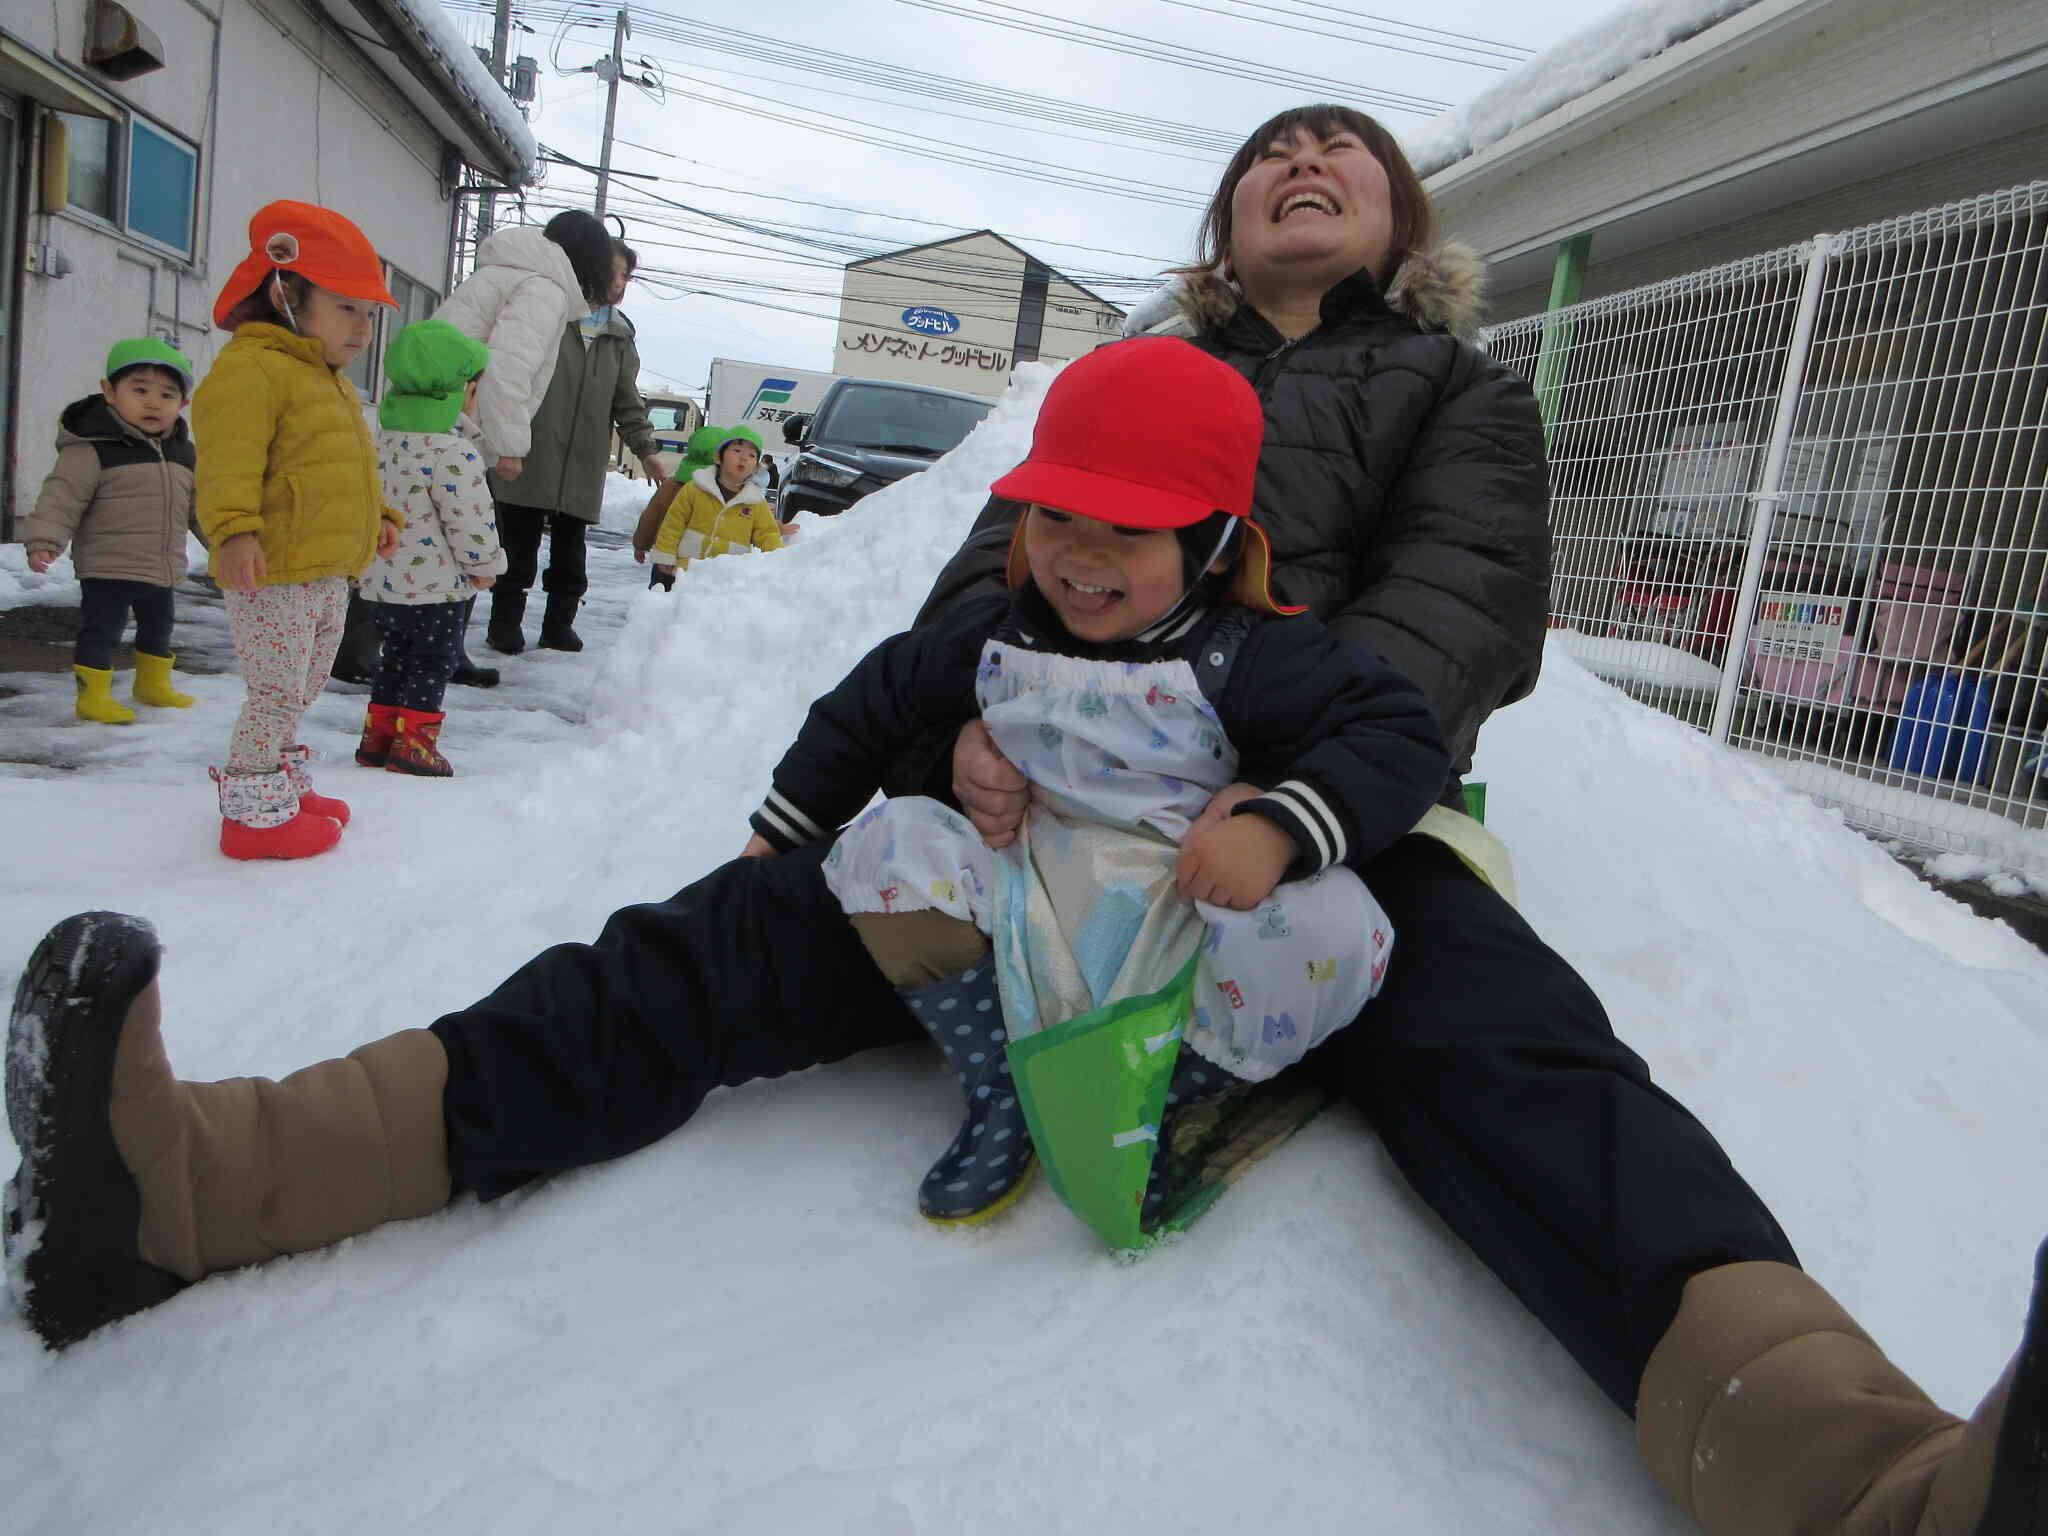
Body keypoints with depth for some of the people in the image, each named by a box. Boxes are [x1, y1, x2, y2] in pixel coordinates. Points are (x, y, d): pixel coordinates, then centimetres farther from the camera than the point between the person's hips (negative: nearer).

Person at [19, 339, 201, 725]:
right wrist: (45, 541, -25)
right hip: (108, 567, -7)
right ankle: (94, 694, 9)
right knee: (101, 629, -2)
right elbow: (62, 496, -17)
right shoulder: (93, 448, -14)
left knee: (159, 625, 20)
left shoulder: (183, 453, 6)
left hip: (164, 569, 7)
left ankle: (153, 684, 38)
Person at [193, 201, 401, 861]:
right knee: (278, 693, -5)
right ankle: (252, 813, 6)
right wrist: (234, 531, -37)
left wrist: (378, 515, 29)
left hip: (328, 574, 10)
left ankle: (281, 783, 35)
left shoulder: (332, 381, 19)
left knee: (300, 691, 20)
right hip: (272, 576, -10)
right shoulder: (248, 370, -14)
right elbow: (228, 465, -25)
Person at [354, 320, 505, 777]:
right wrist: (485, 564, -5)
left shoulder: (385, 439, 8)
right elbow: (470, 517, -17)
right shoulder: (452, 452, -19)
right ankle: (413, 743, 4)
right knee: (432, 663, 3)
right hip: (434, 583, -8)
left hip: (384, 577, 8)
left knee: (395, 657, 18)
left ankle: (378, 735, 22)